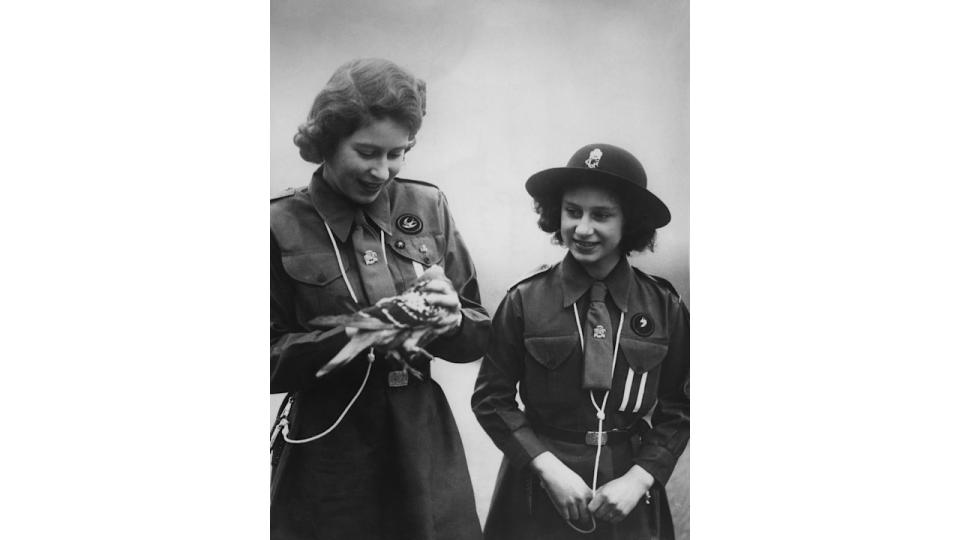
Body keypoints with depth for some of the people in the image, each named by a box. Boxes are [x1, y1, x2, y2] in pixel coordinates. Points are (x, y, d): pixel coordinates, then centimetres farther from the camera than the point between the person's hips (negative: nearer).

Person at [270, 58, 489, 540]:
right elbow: (269, 359, -7)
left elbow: (479, 335, 6)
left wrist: (452, 321, -15)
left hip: (425, 448, 3)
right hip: (326, 459, -2)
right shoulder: (283, 224, -7)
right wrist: (353, 336, -20)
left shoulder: (427, 207, 1)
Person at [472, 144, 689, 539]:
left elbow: (677, 410, -1)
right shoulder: (524, 301, -9)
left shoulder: (664, 307, -5)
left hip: (628, 497, 1)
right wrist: (548, 466, -14)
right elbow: (491, 398, -5)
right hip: (539, 493, -1)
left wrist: (639, 479, -12)